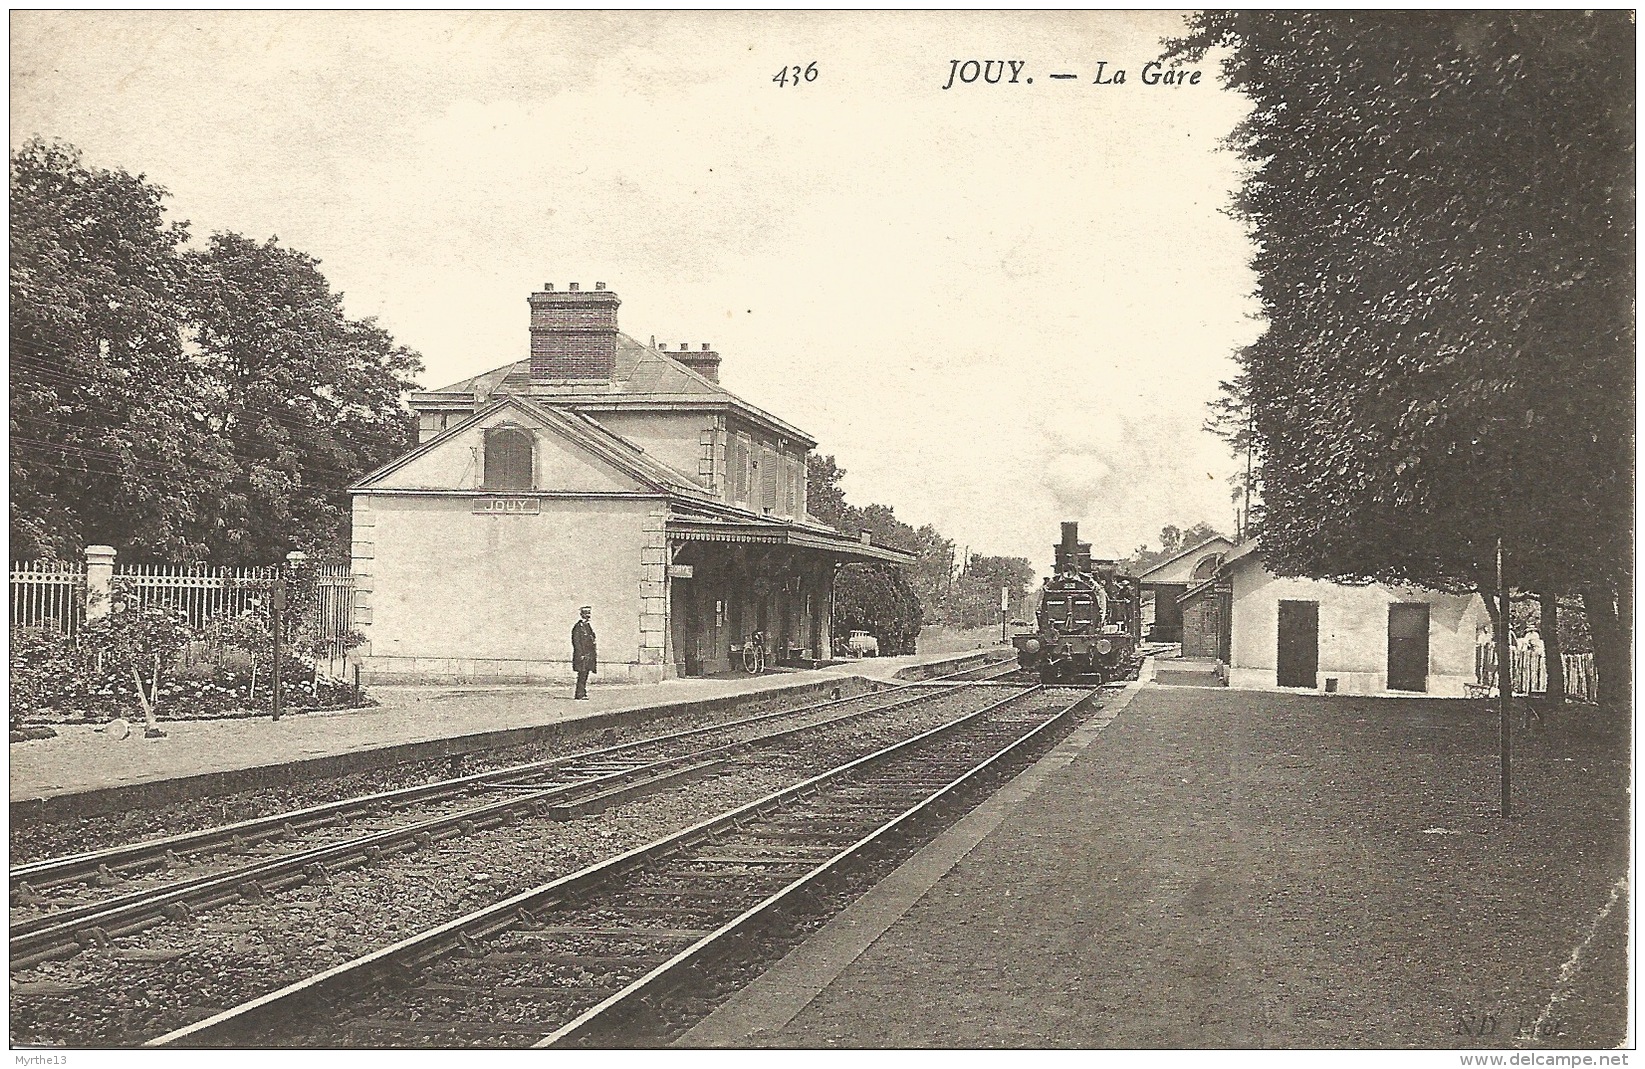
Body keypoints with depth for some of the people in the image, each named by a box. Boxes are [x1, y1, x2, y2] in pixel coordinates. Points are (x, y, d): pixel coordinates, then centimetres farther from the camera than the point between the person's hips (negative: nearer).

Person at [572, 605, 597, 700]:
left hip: (589, 655, 9)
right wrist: (581, 654, -19)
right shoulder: (578, 627, -9)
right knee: (582, 675, -9)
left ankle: (582, 694, 13)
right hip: (582, 655, -9)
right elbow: (576, 641, -14)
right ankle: (580, 695, -8)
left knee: (585, 676, 10)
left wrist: (594, 654, 17)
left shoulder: (588, 626, 18)